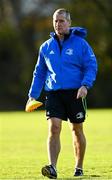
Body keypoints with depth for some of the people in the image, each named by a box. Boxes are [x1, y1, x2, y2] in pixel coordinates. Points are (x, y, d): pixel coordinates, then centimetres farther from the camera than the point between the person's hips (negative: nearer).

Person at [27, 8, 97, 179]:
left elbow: (91, 67, -4)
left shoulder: (80, 43, -1)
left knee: (77, 130, 8)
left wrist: (85, 85, -20)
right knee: (54, 128, -15)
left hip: (75, 93, -2)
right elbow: (39, 73, 17)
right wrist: (32, 95, 9)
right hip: (53, 93, 2)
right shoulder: (46, 47, 10)